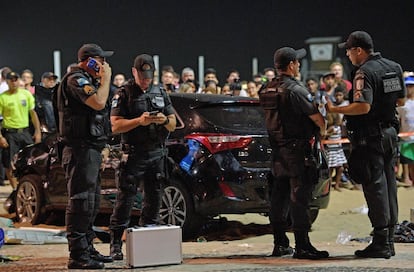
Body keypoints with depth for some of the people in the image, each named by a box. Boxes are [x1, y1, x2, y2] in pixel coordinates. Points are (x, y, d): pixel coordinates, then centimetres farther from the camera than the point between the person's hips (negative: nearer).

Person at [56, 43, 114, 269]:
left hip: (91, 150, 11)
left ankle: (87, 249, 24)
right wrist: (106, 78, -14)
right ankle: (78, 255, -11)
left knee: (90, 201, 16)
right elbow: (98, 103, -26)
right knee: (80, 201, -11)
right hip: (81, 150, -11)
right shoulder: (76, 79, -13)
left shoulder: (86, 80, 21)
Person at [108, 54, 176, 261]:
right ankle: (116, 245, -6)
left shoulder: (160, 93, 13)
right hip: (134, 156, -5)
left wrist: (165, 120, -8)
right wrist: (139, 121, -22)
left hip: (157, 154, 5)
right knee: (125, 200, -7)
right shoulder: (124, 94, -2)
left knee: (153, 200, 8)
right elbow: (115, 126, -9)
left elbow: (173, 125, 15)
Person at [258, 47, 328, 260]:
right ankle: (302, 246, -7)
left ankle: (280, 244, 17)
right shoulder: (295, 89, -15)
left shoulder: (267, 90, 10)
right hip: (297, 148, -8)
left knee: (279, 195, 11)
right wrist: (323, 129, 10)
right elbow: (316, 116, -13)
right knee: (299, 196, -7)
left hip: (277, 149, 8)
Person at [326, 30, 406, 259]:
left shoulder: (365, 73, -17)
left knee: (375, 187, -6)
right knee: (389, 185, 11)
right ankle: (389, 240, 17)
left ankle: (380, 243, -5)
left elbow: (363, 107, -27)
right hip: (390, 133, 8)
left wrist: (335, 109, -17)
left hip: (370, 137, -8)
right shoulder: (393, 67, 10)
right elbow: (401, 101, 17)